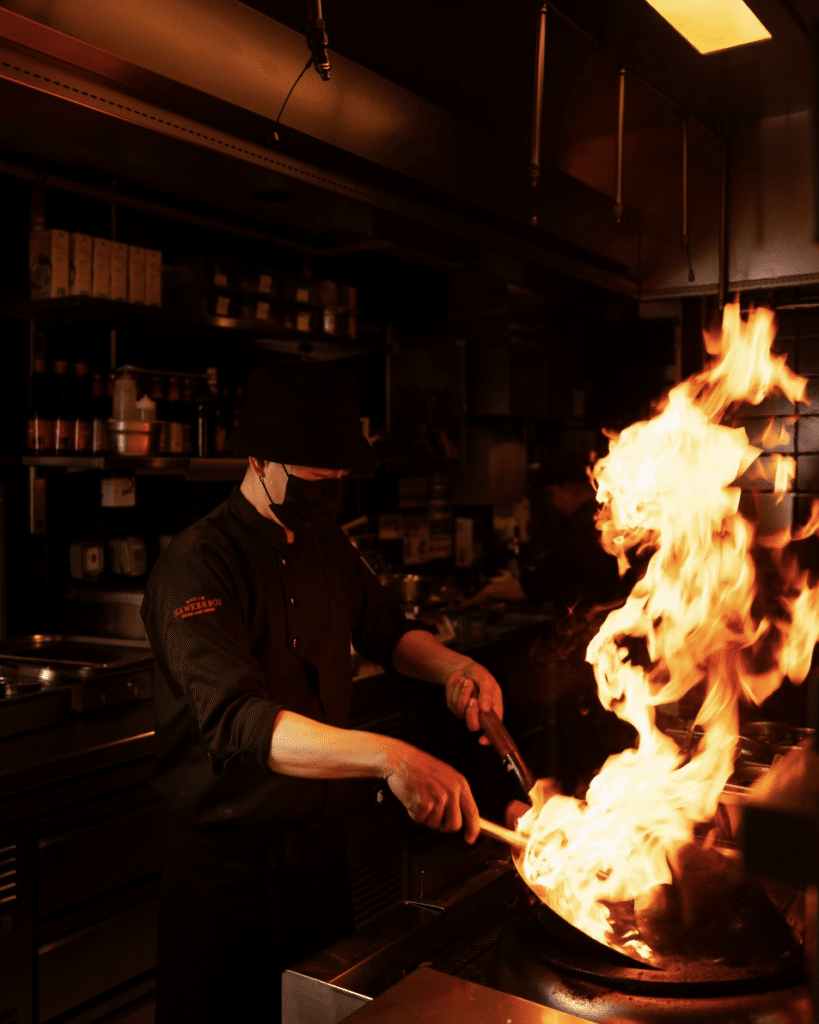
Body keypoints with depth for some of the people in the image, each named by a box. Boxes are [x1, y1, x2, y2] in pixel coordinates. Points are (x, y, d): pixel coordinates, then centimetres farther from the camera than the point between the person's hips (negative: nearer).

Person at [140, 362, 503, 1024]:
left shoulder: (329, 547, 3)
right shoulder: (197, 565, -23)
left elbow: (384, 630, 15)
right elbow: (237, 720, -35)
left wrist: (451, 667, -7)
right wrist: (390, 758, -47)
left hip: (322, 842, 7)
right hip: (230, 864, -7)